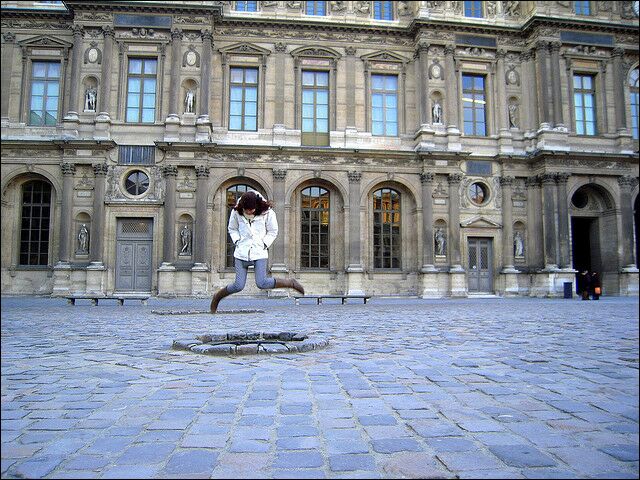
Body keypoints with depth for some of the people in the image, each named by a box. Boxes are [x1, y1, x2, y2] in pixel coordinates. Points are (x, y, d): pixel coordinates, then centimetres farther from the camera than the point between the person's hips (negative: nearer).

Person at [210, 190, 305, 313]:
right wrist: (237, 242, -1)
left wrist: (264, 245, -5)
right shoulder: (236, 212, -3)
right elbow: (232, 229, 14)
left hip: (260, 252, -1)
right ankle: (217, 297, 24)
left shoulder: (267, 212, -7)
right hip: (242, 252, 1)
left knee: (262, 283, -15)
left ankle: (290, 282, 7)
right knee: (238, 286, -4)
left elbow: (273, 231, 5)